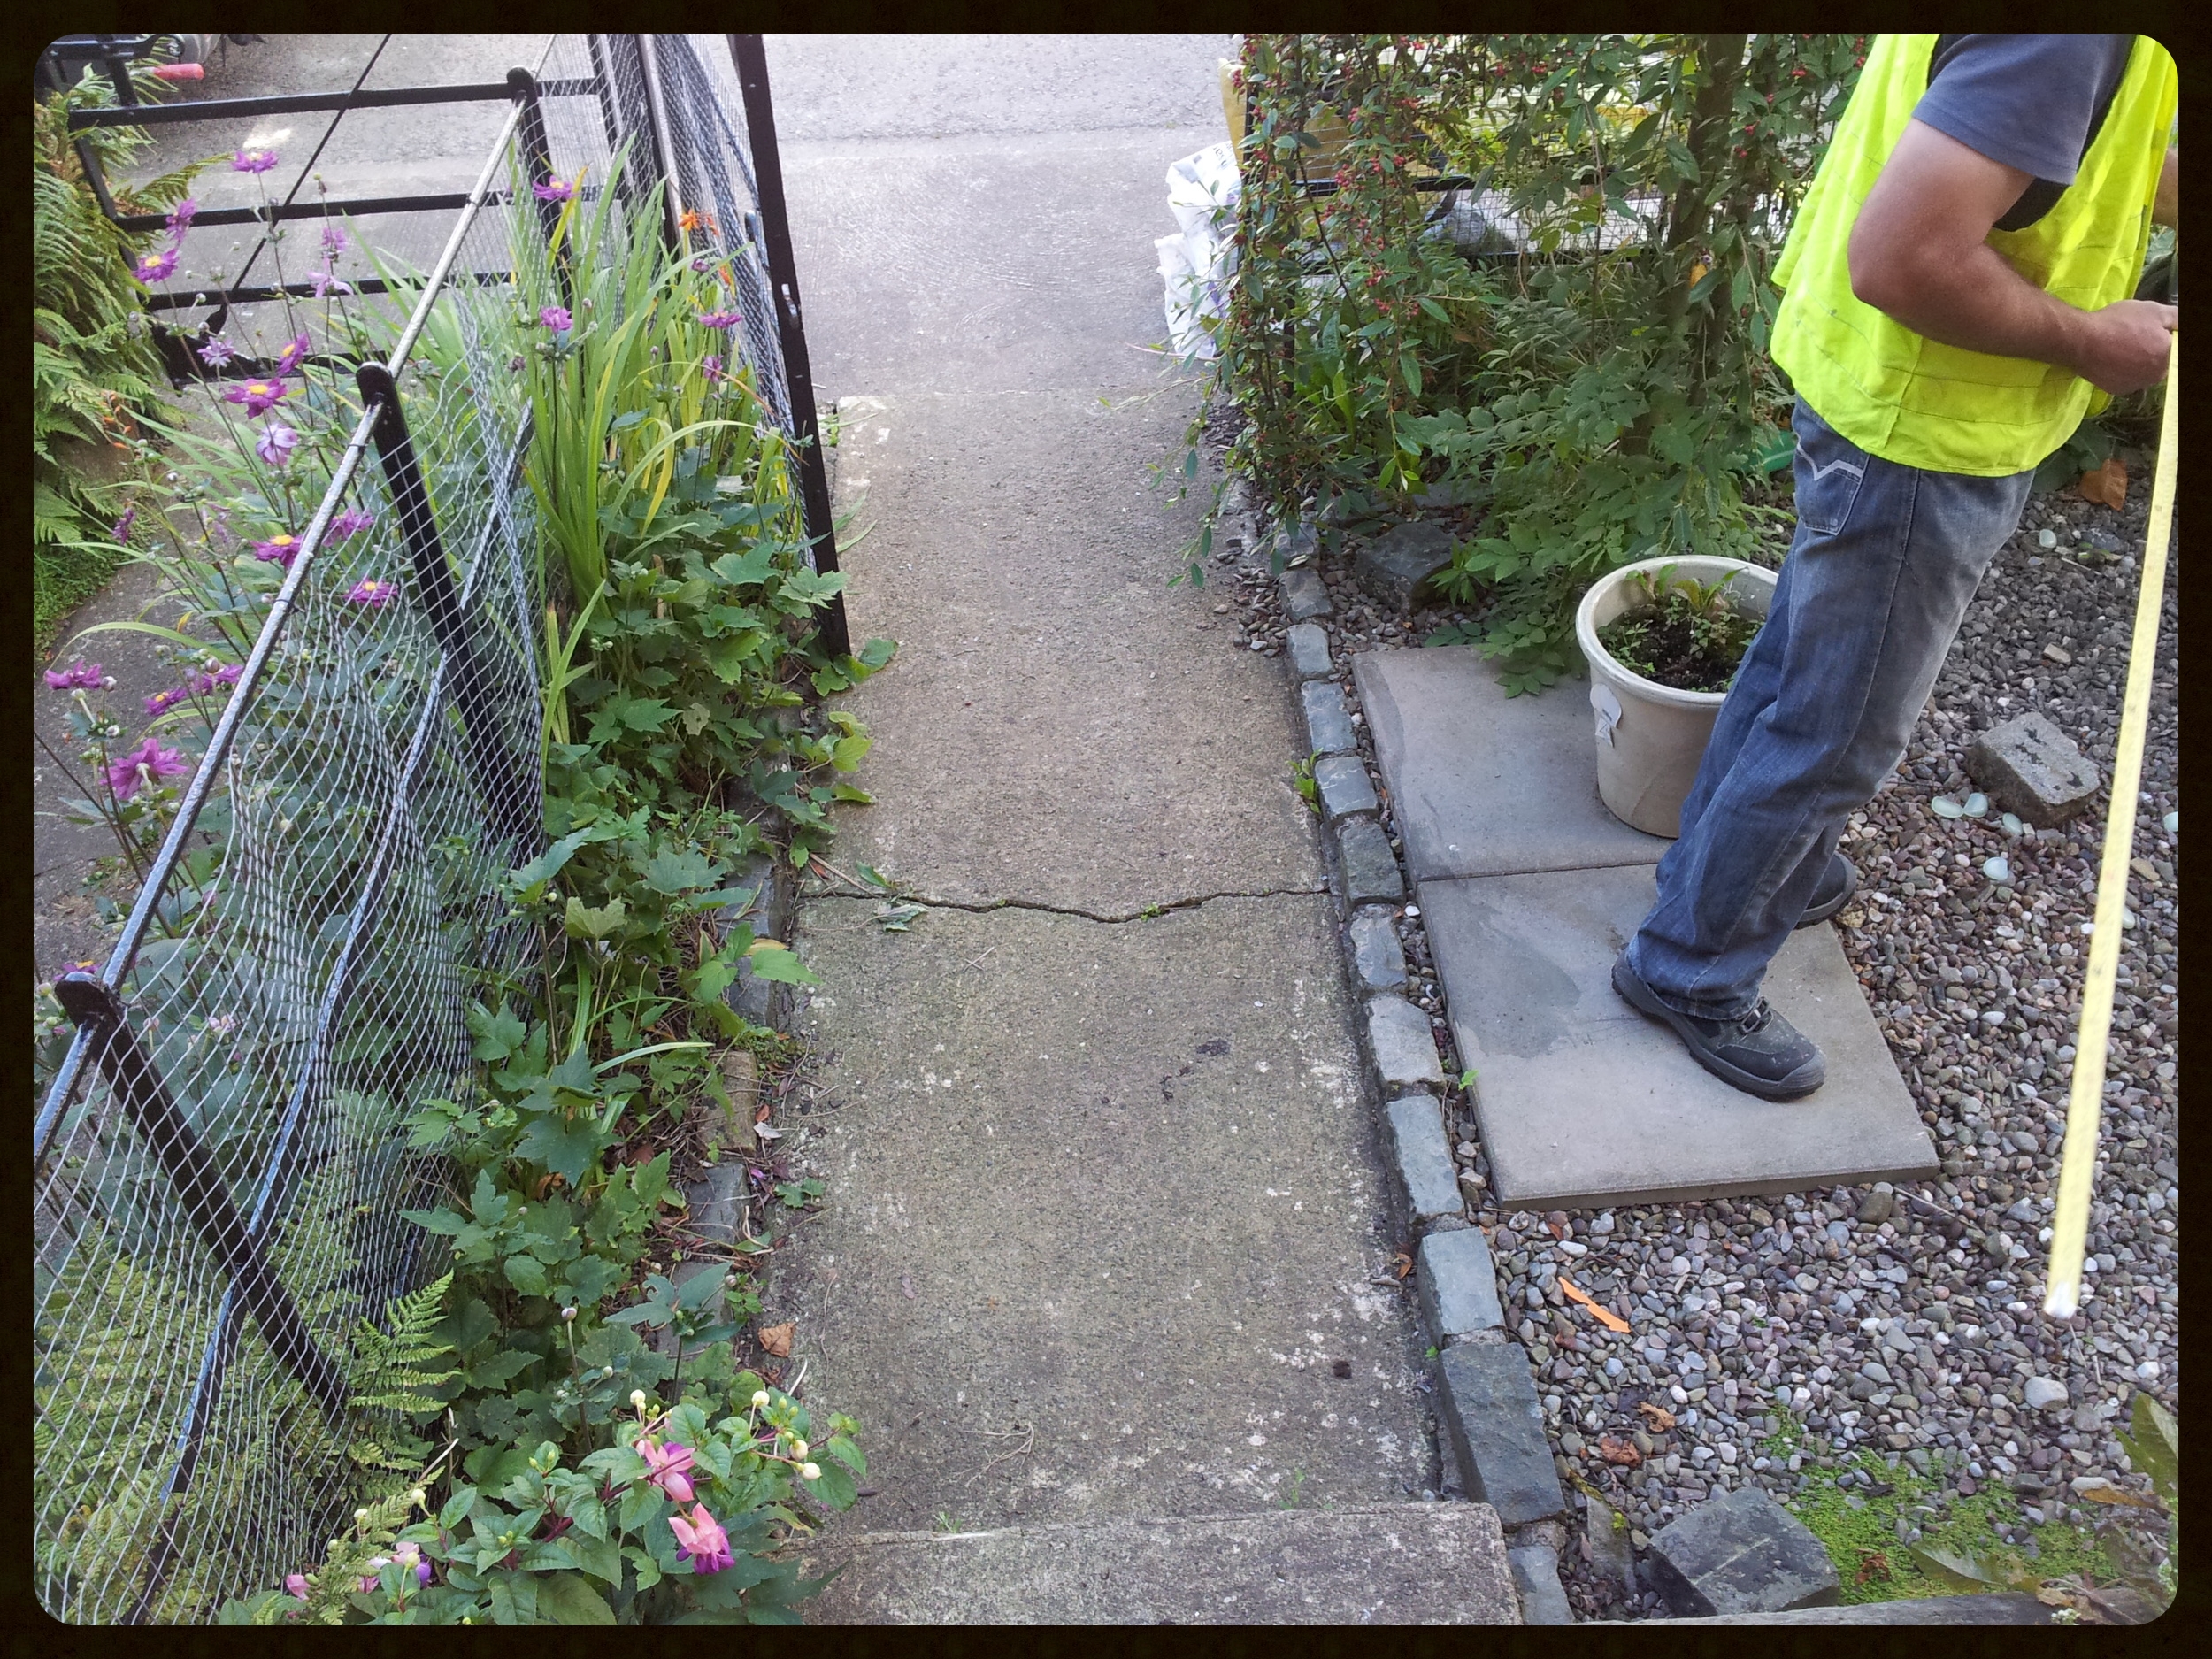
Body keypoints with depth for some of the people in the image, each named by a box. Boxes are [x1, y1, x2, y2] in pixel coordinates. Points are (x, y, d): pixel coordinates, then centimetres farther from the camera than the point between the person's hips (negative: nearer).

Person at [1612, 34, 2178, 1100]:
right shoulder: (2066, 40, -30)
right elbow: (1902, 258, -35)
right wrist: (2090, 341, -21)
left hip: (1885, 402, 10)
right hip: (1925, 440, -10)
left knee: (1799, 662, 25)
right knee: (1836, 733, 5)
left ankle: (1741, 861, 47)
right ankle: (1691, 967, 22)